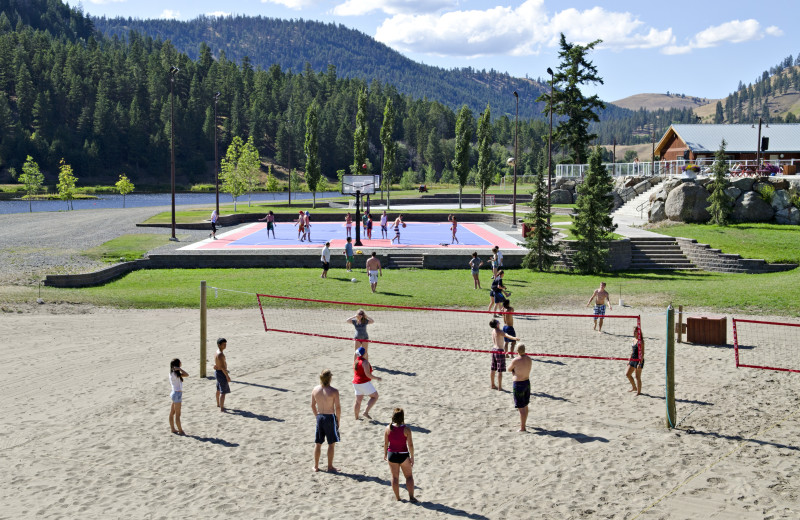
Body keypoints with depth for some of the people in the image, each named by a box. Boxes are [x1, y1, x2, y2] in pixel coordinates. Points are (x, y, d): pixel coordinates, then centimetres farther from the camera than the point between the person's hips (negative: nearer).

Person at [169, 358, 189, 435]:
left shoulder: (172, 373, 5)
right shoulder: (175, 374, -22)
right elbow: (186, 375, -23)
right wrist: (179, 369, -17)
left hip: (175, 393, 9)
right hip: (177, 394, -9)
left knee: (172, 413, 15)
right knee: (177, 414, 1)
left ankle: (173, 428, 25)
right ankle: (180, 430, 9)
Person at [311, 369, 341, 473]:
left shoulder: (315, 389, -2)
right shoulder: (333, 391, -16)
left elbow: (313, 405, 8)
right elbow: (338, 407, -13)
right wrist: (338, 420, -1)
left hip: (320, 417, 5)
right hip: (330, 417, -5)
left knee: (318, 443, 14)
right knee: (332, 444, 7)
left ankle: (316, 466, 22)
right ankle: (330, 467, 11)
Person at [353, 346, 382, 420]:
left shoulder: (355, 362, 9)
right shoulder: (365, 362, -17)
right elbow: (368, 374, -21)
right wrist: (376, 378, -9)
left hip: (356, 383, 8)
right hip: (364, 383, -8)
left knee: (358, 401, 14)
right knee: (375, 396, 4)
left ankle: (356, 417, 19)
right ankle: (366, 412, -5)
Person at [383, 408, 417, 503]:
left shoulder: (388, 428, -8)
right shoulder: (406, 429, -15)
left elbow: (385, 443, -1)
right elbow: (410, 445, -13)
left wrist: (385, 454, 14)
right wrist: (412, 457, -2)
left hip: (392, 455, 2)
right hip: (403, 455, -2)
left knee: (395, 477, 14)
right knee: (409, 476, 14)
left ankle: (397, 498, 21)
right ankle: (411, 497, 9)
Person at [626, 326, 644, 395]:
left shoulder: (641, 341, -15)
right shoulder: (634, 339, 9)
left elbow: (642, 352, -18)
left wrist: (640, 363, -22)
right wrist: (629, 360, 19)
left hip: (639, 360, -9)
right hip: (633, 360, 9)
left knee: (638, 377, 0)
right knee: (628, 374, 14)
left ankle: (639, 391, 12)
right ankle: (634, 387, 33)